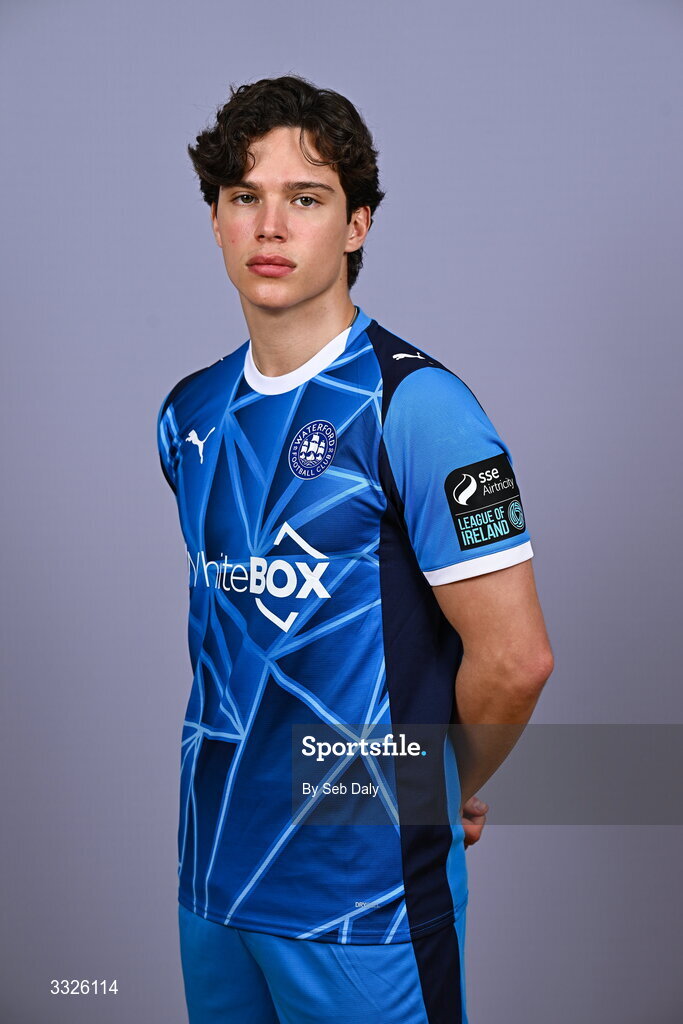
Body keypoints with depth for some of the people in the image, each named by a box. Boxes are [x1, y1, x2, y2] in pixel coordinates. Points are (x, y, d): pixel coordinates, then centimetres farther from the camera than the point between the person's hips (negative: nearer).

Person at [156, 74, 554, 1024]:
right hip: (211, 869, 6)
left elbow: (513, 659, -16)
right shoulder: (190, 413, 6)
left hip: (360, 894, -6)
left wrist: (439, 795, -1)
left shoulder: (413, 404, -16)